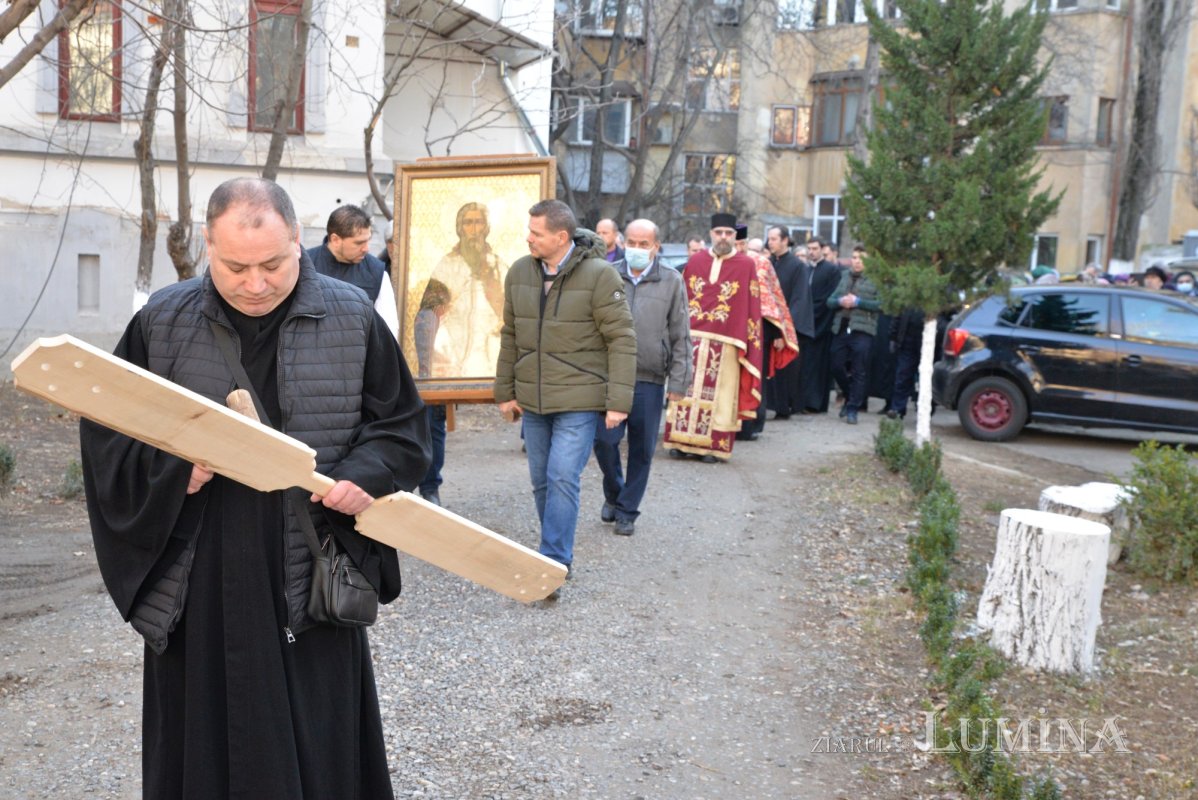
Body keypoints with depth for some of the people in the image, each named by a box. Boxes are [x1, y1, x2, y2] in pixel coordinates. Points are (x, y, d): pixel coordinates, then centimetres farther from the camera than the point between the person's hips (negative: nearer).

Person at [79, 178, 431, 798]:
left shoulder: (352, 318, -1)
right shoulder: (162, 321, 2)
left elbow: (401, 423, 6)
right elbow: (106, 430, 6)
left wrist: (367, 473, -13)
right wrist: (170, 468, -12)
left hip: (313, 582, -1)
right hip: (198, 588, 1)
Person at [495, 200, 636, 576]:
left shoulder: (599, 275, -13)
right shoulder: (519, 272, 3)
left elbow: (622, 340, -12)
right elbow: (510, 337, 10)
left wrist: (618, 401, -15)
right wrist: (505, 391, 10)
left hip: (579, 401, -6)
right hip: (532, 400, 6)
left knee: (563, 479, -12)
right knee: (541, 481, 13)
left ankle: (555, 563, -3)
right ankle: (557, 553, 28)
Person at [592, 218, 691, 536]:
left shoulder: (672, 281, 2)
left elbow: (680, 337, 3)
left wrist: (677, 383, 0)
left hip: (650, 380, 0)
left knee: (642, 450, 6)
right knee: (604, 440, -3)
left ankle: (627, 511, 21)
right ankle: (613, 492, 25)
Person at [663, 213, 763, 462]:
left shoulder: (746, 265, 2)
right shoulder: (695, 261, 10)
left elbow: (751, 308, -1)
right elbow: (681, 299, 11)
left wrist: (743, 343, -7)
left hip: (725, 344, -2)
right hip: (691, 339, 2)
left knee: (718, 393, -1)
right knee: (687, 390, 2)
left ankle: (713, 445, 5)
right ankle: (683, 440, 10)